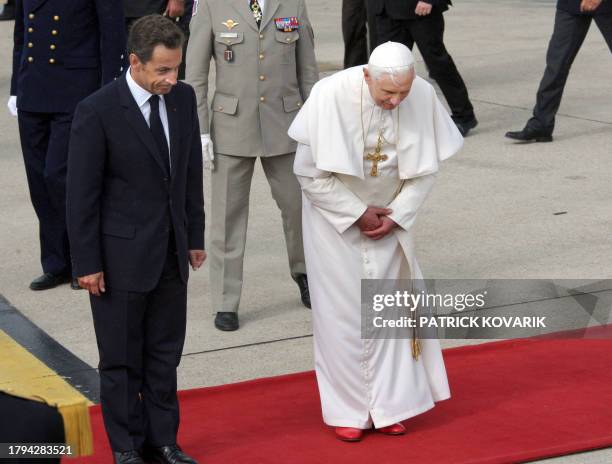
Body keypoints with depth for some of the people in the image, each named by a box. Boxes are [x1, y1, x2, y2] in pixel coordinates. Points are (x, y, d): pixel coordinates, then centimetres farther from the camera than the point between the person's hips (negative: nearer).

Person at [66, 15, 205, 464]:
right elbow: (82, 193, -12)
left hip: (171, 251, 5)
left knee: (165, 353, 13)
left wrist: (195, 236, 13)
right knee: (121, 358, 7)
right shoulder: (97, 111, -16)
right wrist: (87, 263, -11)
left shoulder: (183, 98, 0)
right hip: (121, 253, -5)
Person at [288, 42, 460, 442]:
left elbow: (425, 168, -3)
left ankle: (387, 406, 16)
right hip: (335, 214, -2)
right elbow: (310, 173, -16)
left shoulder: (424, 96, -18)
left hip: (390, 216, 3)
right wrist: (358, 213, -16)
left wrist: (395, 215, -12)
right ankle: (348, 409, 13)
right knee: (343, 311, 2)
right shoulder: (331, 96, -25)